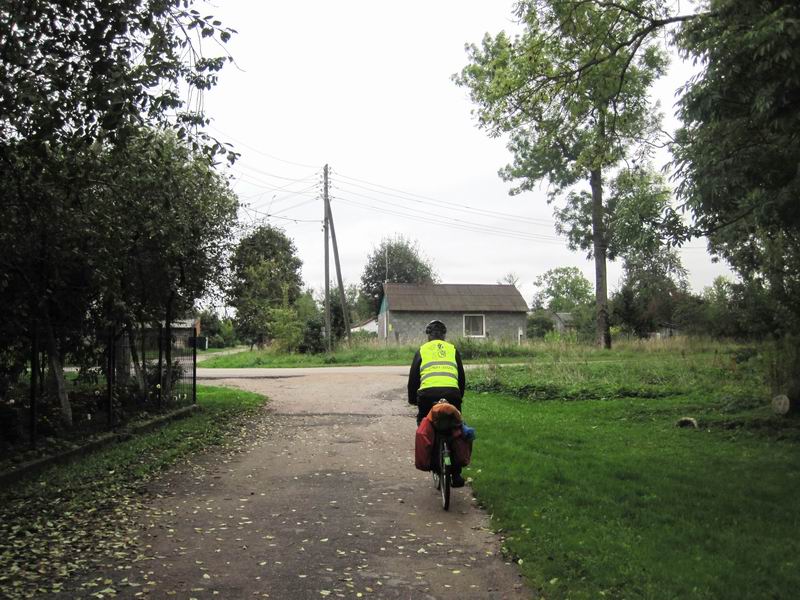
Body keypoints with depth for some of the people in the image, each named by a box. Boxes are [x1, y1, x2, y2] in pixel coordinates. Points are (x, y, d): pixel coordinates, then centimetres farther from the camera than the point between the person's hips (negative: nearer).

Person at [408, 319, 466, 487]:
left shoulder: (422, 350, 18)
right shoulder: (452, 349, 21)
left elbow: (413, 378, 16)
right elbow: (462, 377, 22)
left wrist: (412, 400, 27)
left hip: (427, 393, -1)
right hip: (451, 393, 1)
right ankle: (456, 473, 14)